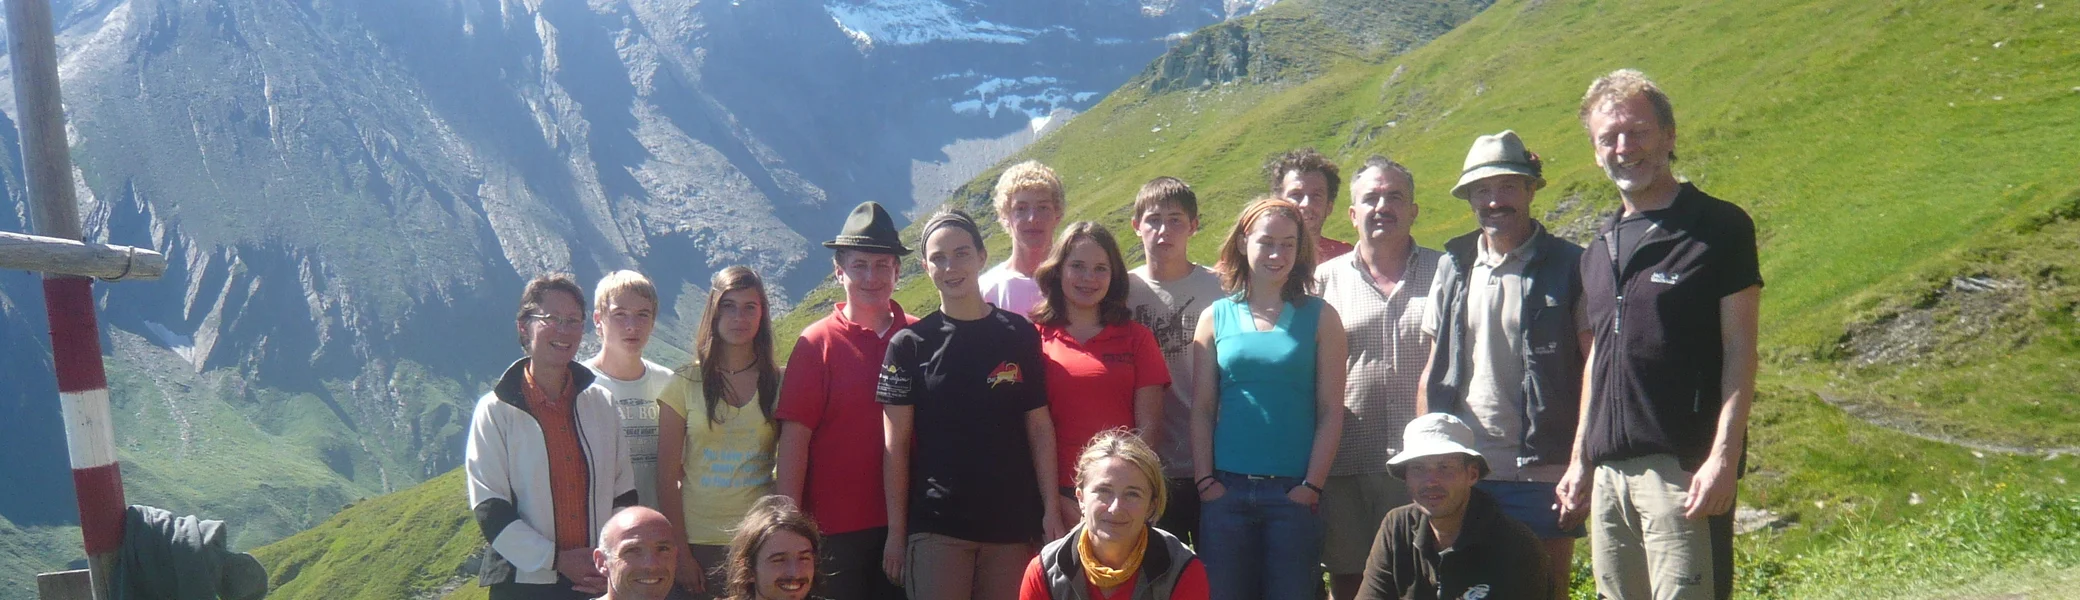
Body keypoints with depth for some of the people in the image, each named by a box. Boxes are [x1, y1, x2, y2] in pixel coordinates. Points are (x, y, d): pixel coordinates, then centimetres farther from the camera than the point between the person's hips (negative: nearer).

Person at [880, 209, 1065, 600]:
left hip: (1012, 524, 1)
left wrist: (1050, 508, -1)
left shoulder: (1020, 335, 5)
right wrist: (896, 531, -1)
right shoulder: (910, 344, 2)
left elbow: (1040, 428, 6)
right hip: (935, 525, -1)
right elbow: (896, 445, 2)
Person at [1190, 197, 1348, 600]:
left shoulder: (1320, 318, 5)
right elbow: (1202, 410, 6)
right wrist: (1205, 481, -2)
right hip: (1226, 492, 1)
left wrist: (1312, 486, -6)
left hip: (1293, 494, -1)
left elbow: (1331, 412, 1)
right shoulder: (1215, 317, 8)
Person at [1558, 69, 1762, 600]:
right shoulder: (1600, 249, 16)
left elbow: (1739, 349, -6)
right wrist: (1580, 460, 18)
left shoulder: (1719, 227, -2)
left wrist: (1724, 457, -14)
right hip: (1608, 472, 6)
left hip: (1683, 469, -6)